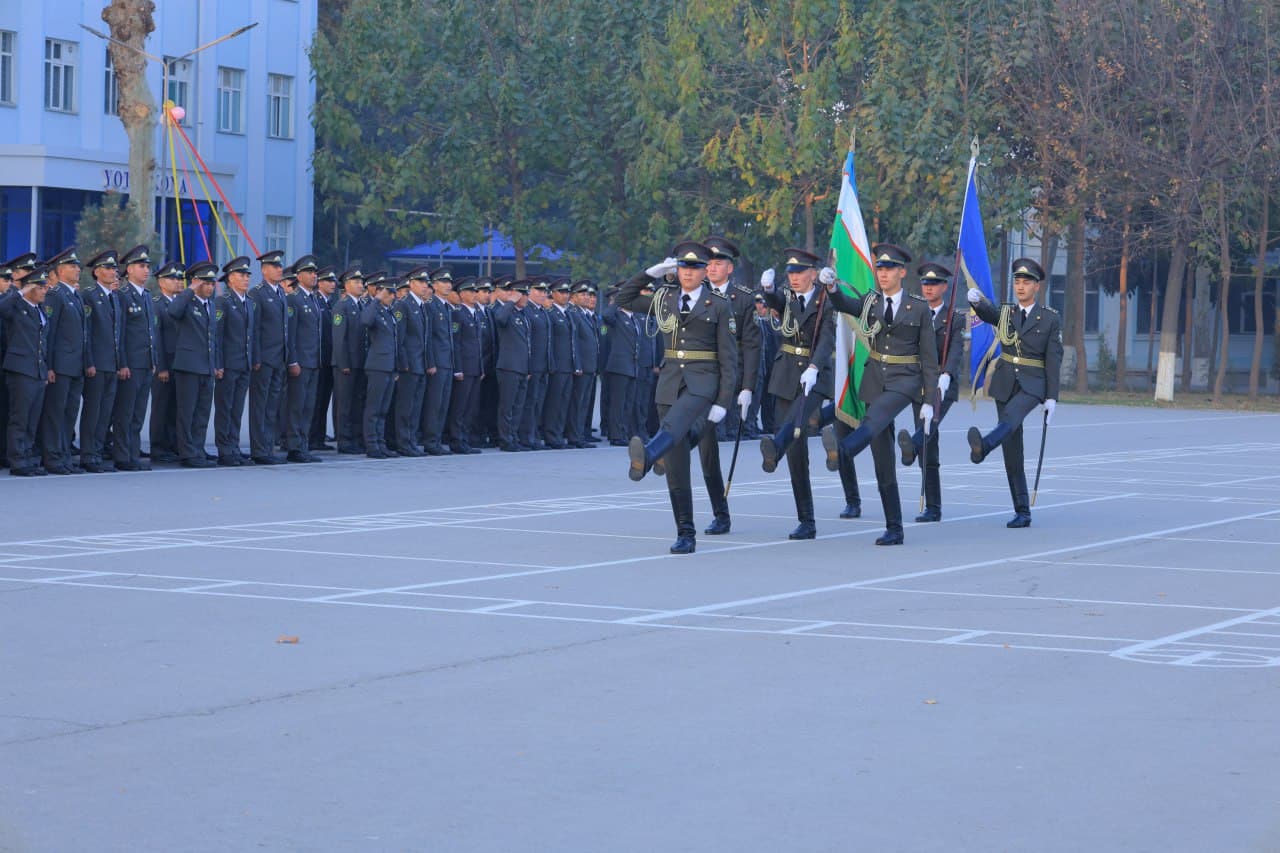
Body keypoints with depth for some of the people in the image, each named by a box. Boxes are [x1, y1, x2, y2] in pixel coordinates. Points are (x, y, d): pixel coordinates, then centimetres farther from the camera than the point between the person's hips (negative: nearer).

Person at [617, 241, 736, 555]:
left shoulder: (719, 306, 3)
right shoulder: (665, 299, 15)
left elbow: (728, 358, 0)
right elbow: (624, 299, 20)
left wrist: (723, 401, -8)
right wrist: (653, 272, 10)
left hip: (702, 384, -5)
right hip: (670, 383, 5)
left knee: (674, 425, -37)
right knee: (676, 468, 1)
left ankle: (645, 458, -69)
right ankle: (685, 535, 5)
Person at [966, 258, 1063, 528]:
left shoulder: (1050, 319, 0)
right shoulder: (1005, 313, 12)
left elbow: (1054, 361, -3)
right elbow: (988, 313, -6)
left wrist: (1052, 398, -9)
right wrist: (976, 301, -30)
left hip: (1032, 386, -4)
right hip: (1004, 384, 4)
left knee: (1011, 415, -36)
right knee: (1011, 450, 1)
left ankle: (982, 446, -66)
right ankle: (1022, 512, 5)